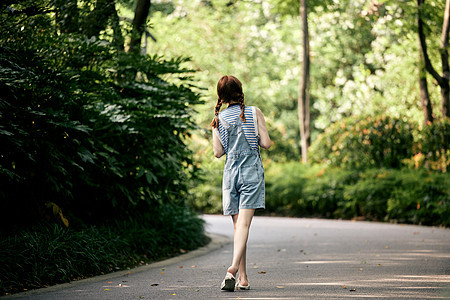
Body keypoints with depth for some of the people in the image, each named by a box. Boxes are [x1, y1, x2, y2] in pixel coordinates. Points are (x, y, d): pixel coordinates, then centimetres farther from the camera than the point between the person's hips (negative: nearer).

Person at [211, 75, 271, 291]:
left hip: (231, 172, 2)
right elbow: (266, 144, -3)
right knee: (244, 223, -10)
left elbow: (218, 152, 5)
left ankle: (243, 277, 7)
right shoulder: (254, 112, -2)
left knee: (238, 223, 9)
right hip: (252, 170, -2)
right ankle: (234, 267, -29)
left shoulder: (219, 119, 3)